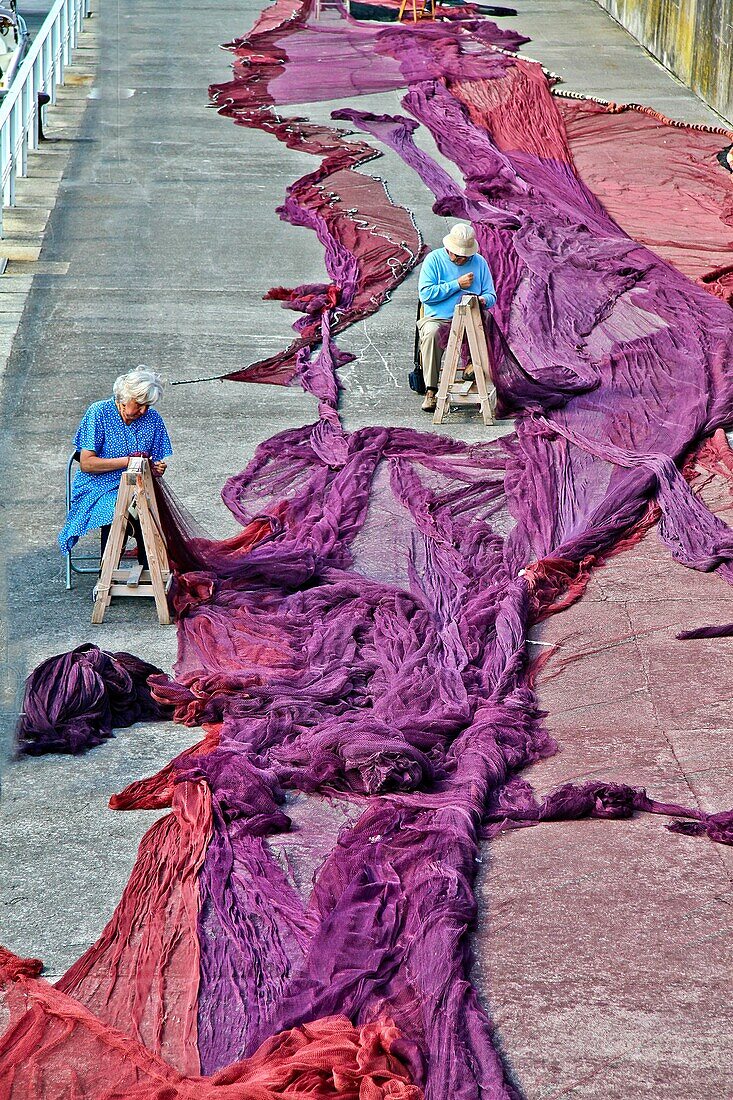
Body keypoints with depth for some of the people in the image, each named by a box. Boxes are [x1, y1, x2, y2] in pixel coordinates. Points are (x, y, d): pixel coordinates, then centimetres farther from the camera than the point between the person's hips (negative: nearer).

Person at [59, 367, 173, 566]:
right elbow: (86, 463, -11)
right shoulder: (99, 412, -6)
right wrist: (127, 461, -16)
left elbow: (156, 463, 15)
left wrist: (157, 468, -10)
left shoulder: (153, 419, 7)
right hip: (100, 489, -3)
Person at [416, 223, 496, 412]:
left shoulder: (479, 262, 12)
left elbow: (491, 295, 11)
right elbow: (425, 294, -8)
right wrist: (457, 284, -9)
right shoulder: (434, 259, 3)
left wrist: (483, 300, -15)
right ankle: (431, 391, -34)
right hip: (437, 318, -2)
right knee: (431, 333, -37)